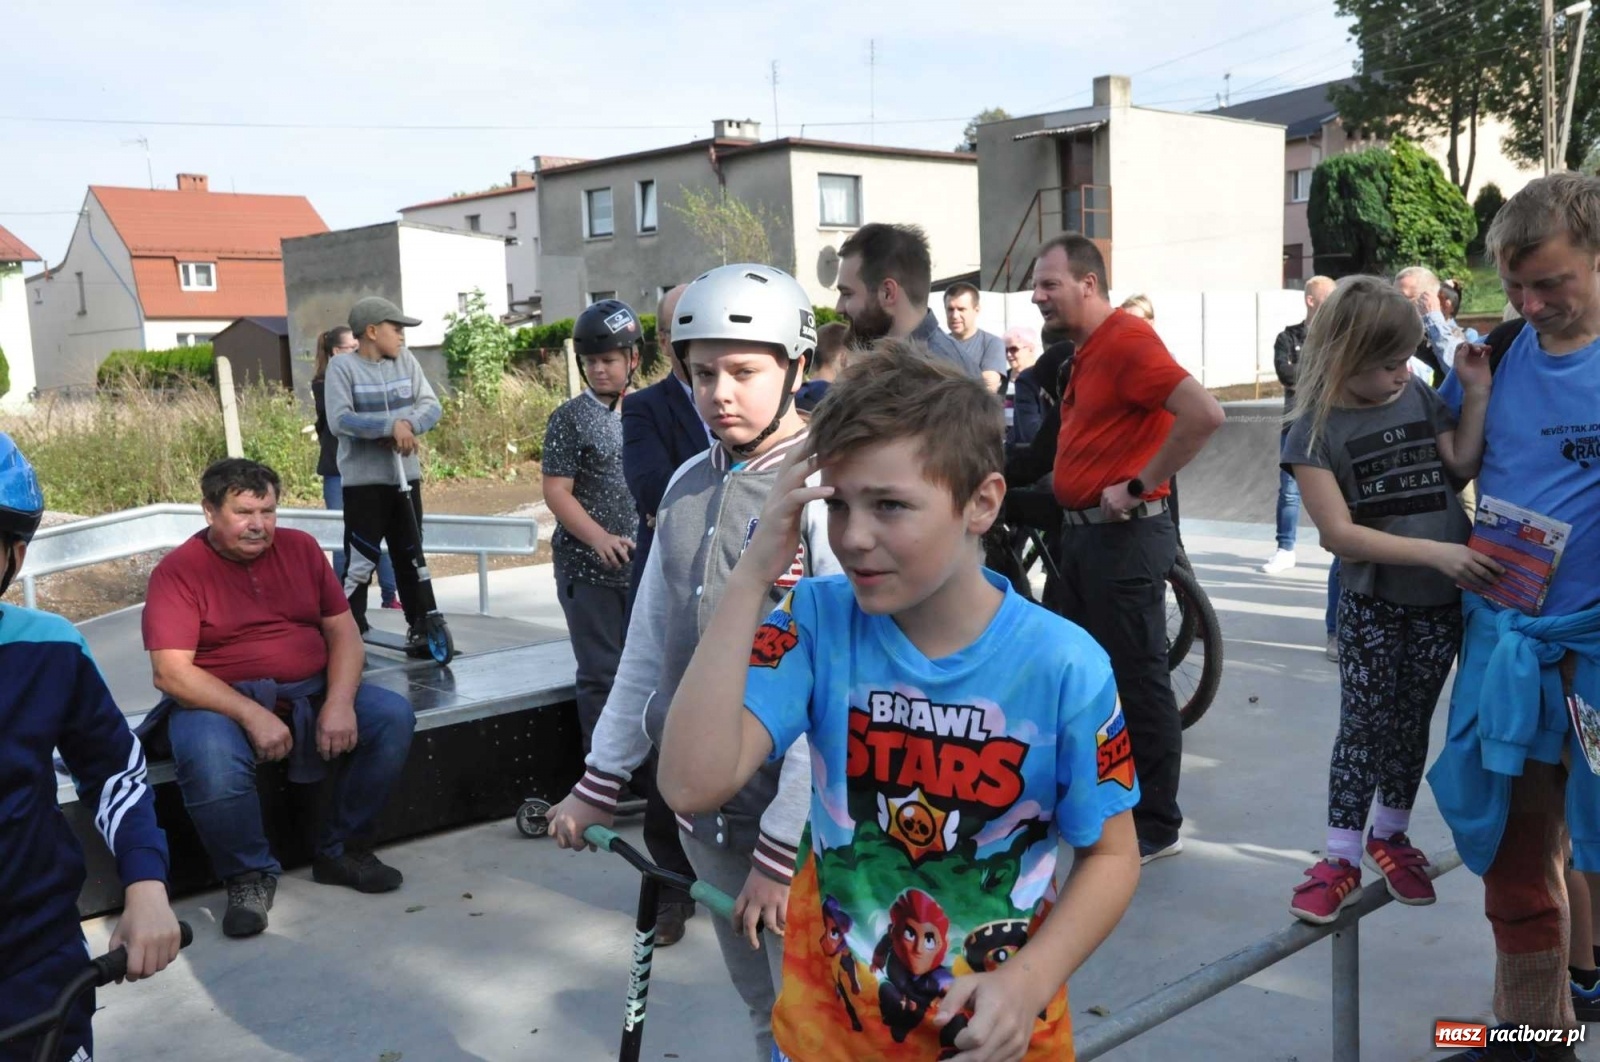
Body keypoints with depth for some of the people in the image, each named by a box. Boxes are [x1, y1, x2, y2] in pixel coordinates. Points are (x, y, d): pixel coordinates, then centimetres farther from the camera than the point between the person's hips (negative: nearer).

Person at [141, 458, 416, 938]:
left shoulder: (300, 548, 6)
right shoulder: (178, 570, -6)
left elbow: (344, 632, 3)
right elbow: (171, 672, -16)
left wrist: (340, 703, -15)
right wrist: (252, 716, -26)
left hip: (311, 692, 4)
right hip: (221, 701, -4)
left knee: (393, 715, -18)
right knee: (210, 756, -37)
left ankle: (341, 849, -1)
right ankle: (249, 876, -11)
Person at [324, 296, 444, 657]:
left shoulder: (405, 361, 6)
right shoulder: (342, 367, -8)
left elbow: (431, 406, 2)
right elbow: (339, 420, -18)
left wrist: (409, 424, -19)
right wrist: (391, 426, -25)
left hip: (405, 477, 5)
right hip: (363, 481, -5)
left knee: (411, 557, 12)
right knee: (359, 562, -4)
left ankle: (422, 630, 21)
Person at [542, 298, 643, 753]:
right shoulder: (570, 418, -4)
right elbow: (556, 492, -10)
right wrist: (599, 538, -23)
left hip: (643, 565, 5)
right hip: (588, 567, -4)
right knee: (602, 673, 1)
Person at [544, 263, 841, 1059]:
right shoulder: (688, 485, 6)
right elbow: (649, 644, 12)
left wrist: (784, 844, -18)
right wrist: (599, 783, 15)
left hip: (803, 822, -6)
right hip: (705, 813, 6)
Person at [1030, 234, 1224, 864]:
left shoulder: (1127, 340, -15)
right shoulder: (1087, 351, 13)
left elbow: (1204, 414, -27)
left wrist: (1139, 487, -22)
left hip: (1124, 535, -10)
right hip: (1082, 530, 10)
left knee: (1137, 682, -2)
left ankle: (1156, 826, 10)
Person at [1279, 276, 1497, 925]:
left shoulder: (1419, 396, 3)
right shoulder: (1315, 430, -11)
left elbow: (1463, 465, -5)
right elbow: (1339, 533, -18)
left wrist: (1476, 390, -10)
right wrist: (1435, 552, -23)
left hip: (1442, 602, 4)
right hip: (1372, 607, -4)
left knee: (1411, 723, 14)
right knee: (1363, 726, 1)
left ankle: (1390, 836, 31)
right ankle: (1342, 859, 11)